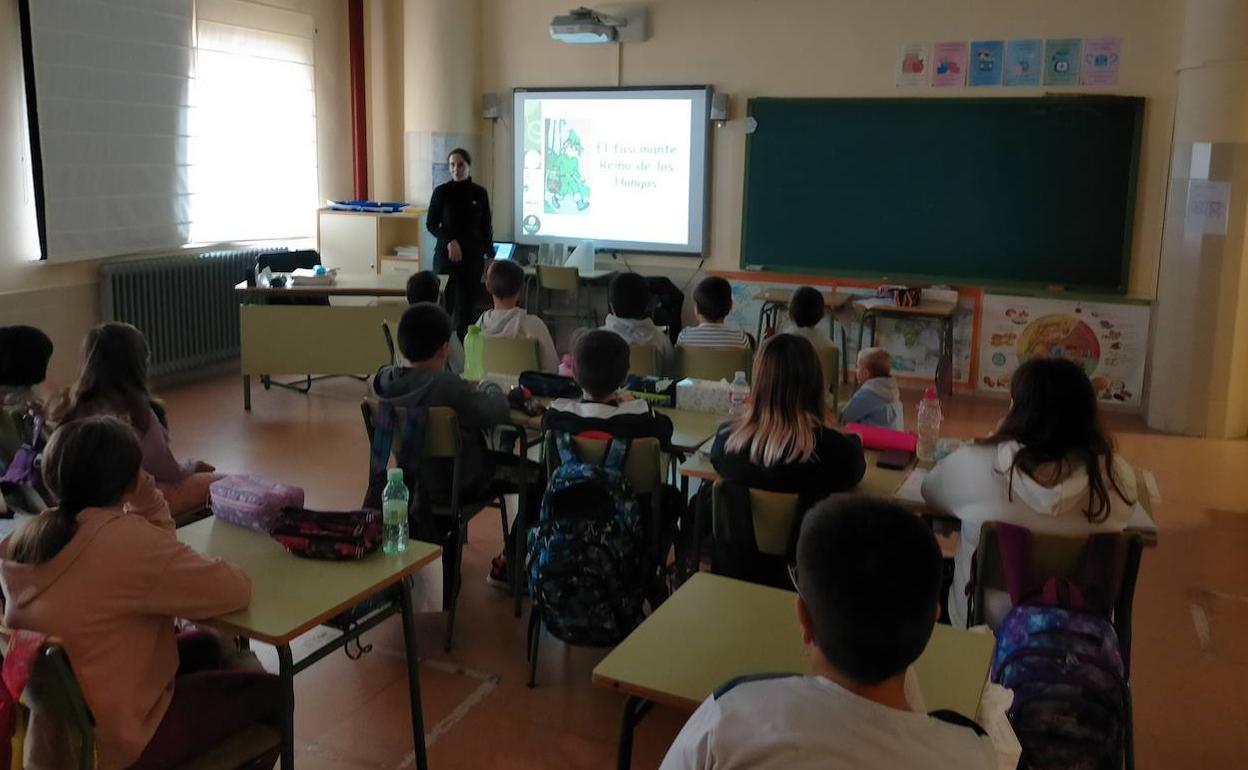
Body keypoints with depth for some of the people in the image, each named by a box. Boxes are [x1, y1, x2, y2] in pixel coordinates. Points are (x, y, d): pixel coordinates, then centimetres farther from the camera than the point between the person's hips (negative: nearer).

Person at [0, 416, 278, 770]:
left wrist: (145, 507, -7)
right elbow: (236, 589, -19)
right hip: (113, 738, -8)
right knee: (267, 692, 10)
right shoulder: (126, 538, -28)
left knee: (204, 648, 26)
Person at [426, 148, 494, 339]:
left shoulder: (480, 193, 3)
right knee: (445, 304, -5)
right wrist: (450, 241, -15)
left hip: (473, 255, 2)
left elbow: (486, 227, 8)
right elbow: (431, 224, 1)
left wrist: (490, 256, 4)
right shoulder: (441, 192, -2)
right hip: (446, 254, -2)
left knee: (467, 305, 2)